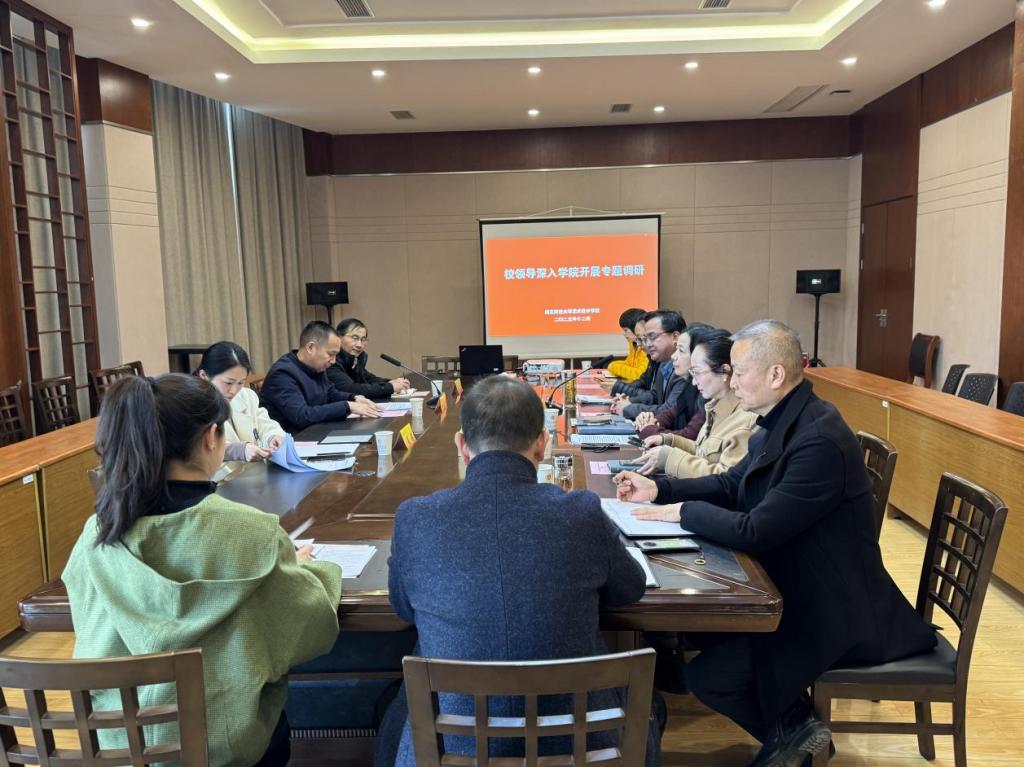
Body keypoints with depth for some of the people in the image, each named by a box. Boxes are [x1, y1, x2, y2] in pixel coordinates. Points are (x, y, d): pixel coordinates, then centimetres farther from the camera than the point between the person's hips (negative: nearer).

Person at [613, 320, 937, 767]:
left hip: (829, 606, -9)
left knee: (708, 675, -12)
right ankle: (785, 719, 24)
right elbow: (731, 485, 12)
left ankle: (792, 729, 13)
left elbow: (754, 532, -28)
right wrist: (658, 489, 1)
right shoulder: (782, 423, 2)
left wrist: (685, 511, -14)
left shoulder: (820, 441, -28)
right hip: (794, 582, 9)